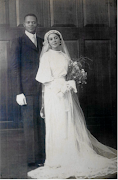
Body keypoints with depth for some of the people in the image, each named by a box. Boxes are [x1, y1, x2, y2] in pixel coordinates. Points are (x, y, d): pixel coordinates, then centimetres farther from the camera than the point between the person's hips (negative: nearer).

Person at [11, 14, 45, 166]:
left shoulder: (42, 42, 18)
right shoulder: (18, 42, 4)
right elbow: (15, 67, -1)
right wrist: (18, 92, -9)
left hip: (43, 89, 4)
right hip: (27, 89, -4)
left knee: (42, 122, 5)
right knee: (30, 123, -2)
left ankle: (43, 156, 13)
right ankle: (32, 159, 6)